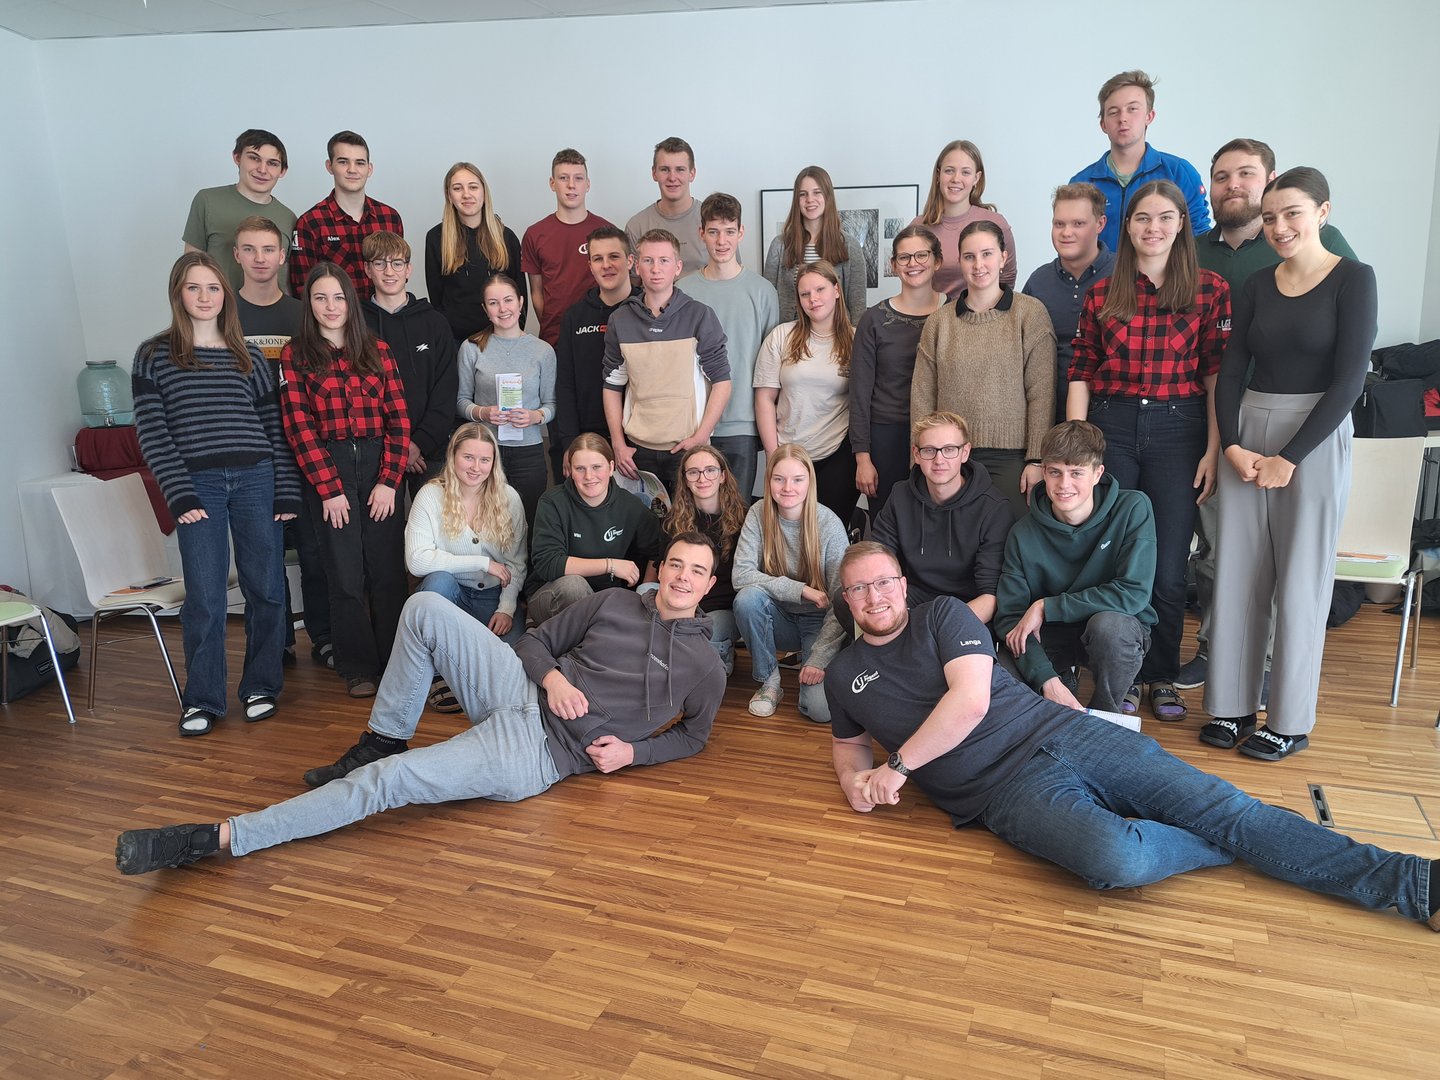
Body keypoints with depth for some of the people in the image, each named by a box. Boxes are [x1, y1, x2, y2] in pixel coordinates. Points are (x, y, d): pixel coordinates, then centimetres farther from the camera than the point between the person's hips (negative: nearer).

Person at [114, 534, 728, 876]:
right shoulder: (613, 603, 12)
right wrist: (551, 676, -7)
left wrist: (633, 751, -3)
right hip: (520, 695, 5)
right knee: (425, 608, -15)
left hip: (536, 754, -4)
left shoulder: (704, 665, 6)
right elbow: (536, 639, 16)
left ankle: (223, 838, -16)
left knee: (383, 783, -19)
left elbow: (694, 735, 16)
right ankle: (383, 740, 2)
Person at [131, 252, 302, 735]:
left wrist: (287, 494, 1)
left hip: (256, 480, 2)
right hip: (198, 485, -2)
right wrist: (180, 496, -9)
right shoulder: (154, 356, 5)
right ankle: (202, 699, 12)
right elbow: (152, 434, 0)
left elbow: (274, 429, 9)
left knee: (266, 589, 4)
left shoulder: (248, 358, 11)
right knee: (205, 597, -2)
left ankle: (260, 686, 20)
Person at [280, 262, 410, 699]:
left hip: (379, 465, 2)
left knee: (388, 569, 2)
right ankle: (359, 669, 14)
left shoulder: (377, 351, 8)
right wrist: (329, 489, -10)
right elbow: (298, 426, -3)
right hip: (328, 469, -1)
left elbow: (398, 418, 2)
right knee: (345, 573, 2)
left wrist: (389, 480, -8)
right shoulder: (295, 356, 3)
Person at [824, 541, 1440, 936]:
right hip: (1007, 789, -1)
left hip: (1059, 734, 1)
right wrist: (854, 779, 3)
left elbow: (971, 699, -8)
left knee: (1223, 807, -9)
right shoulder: (845, 675, 12)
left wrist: (899, 765, -7)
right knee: (1117, 858, -32)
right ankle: (1230, 849, -2)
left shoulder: (944, 616, 5)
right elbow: (848, 741, 27)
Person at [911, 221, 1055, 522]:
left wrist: (1036, 459, -9)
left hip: (1011, 458, -2)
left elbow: (1041, 393, -3)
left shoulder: (1030, 312, 1)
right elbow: (922, 398, 7)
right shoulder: (938, 322, 8)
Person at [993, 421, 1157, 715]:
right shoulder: (1024, 534, -12)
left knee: (1107, 624, -37)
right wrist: (1048, 680, -31)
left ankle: (1105, 717, -8)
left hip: (1121, 627, -2)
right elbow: (1010, 616, -16)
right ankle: (1062, 678, 12)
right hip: (1051, 636, 2)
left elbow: (1133, 593, -23)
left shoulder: (1133, 509, -16)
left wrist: (1046, 607, -23)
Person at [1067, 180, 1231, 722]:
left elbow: (1217, 374, 0)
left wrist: (1213, 449, -6)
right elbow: (1080, 373, 5)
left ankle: (1162, 675, 23)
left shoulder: (1210, 289, 2)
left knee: (1167, 569, 4)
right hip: (1111, 427, 1)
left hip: (1178, 430, -1)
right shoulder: (1102, 293, 6)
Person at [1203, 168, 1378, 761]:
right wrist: (1232, 444, -7)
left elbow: (1349, 378, -11)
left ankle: (1290, 721, 13)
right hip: (1246, 434, 5)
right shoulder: (1256, 285, 9)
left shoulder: (1352, 279, -4)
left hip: (1315, 438, -4)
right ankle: (1232, 705, 16)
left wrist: (1290, 457, -14)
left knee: (1300, 578, 1)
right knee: (1236, 572, 5)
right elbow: (1230, 371, 7)